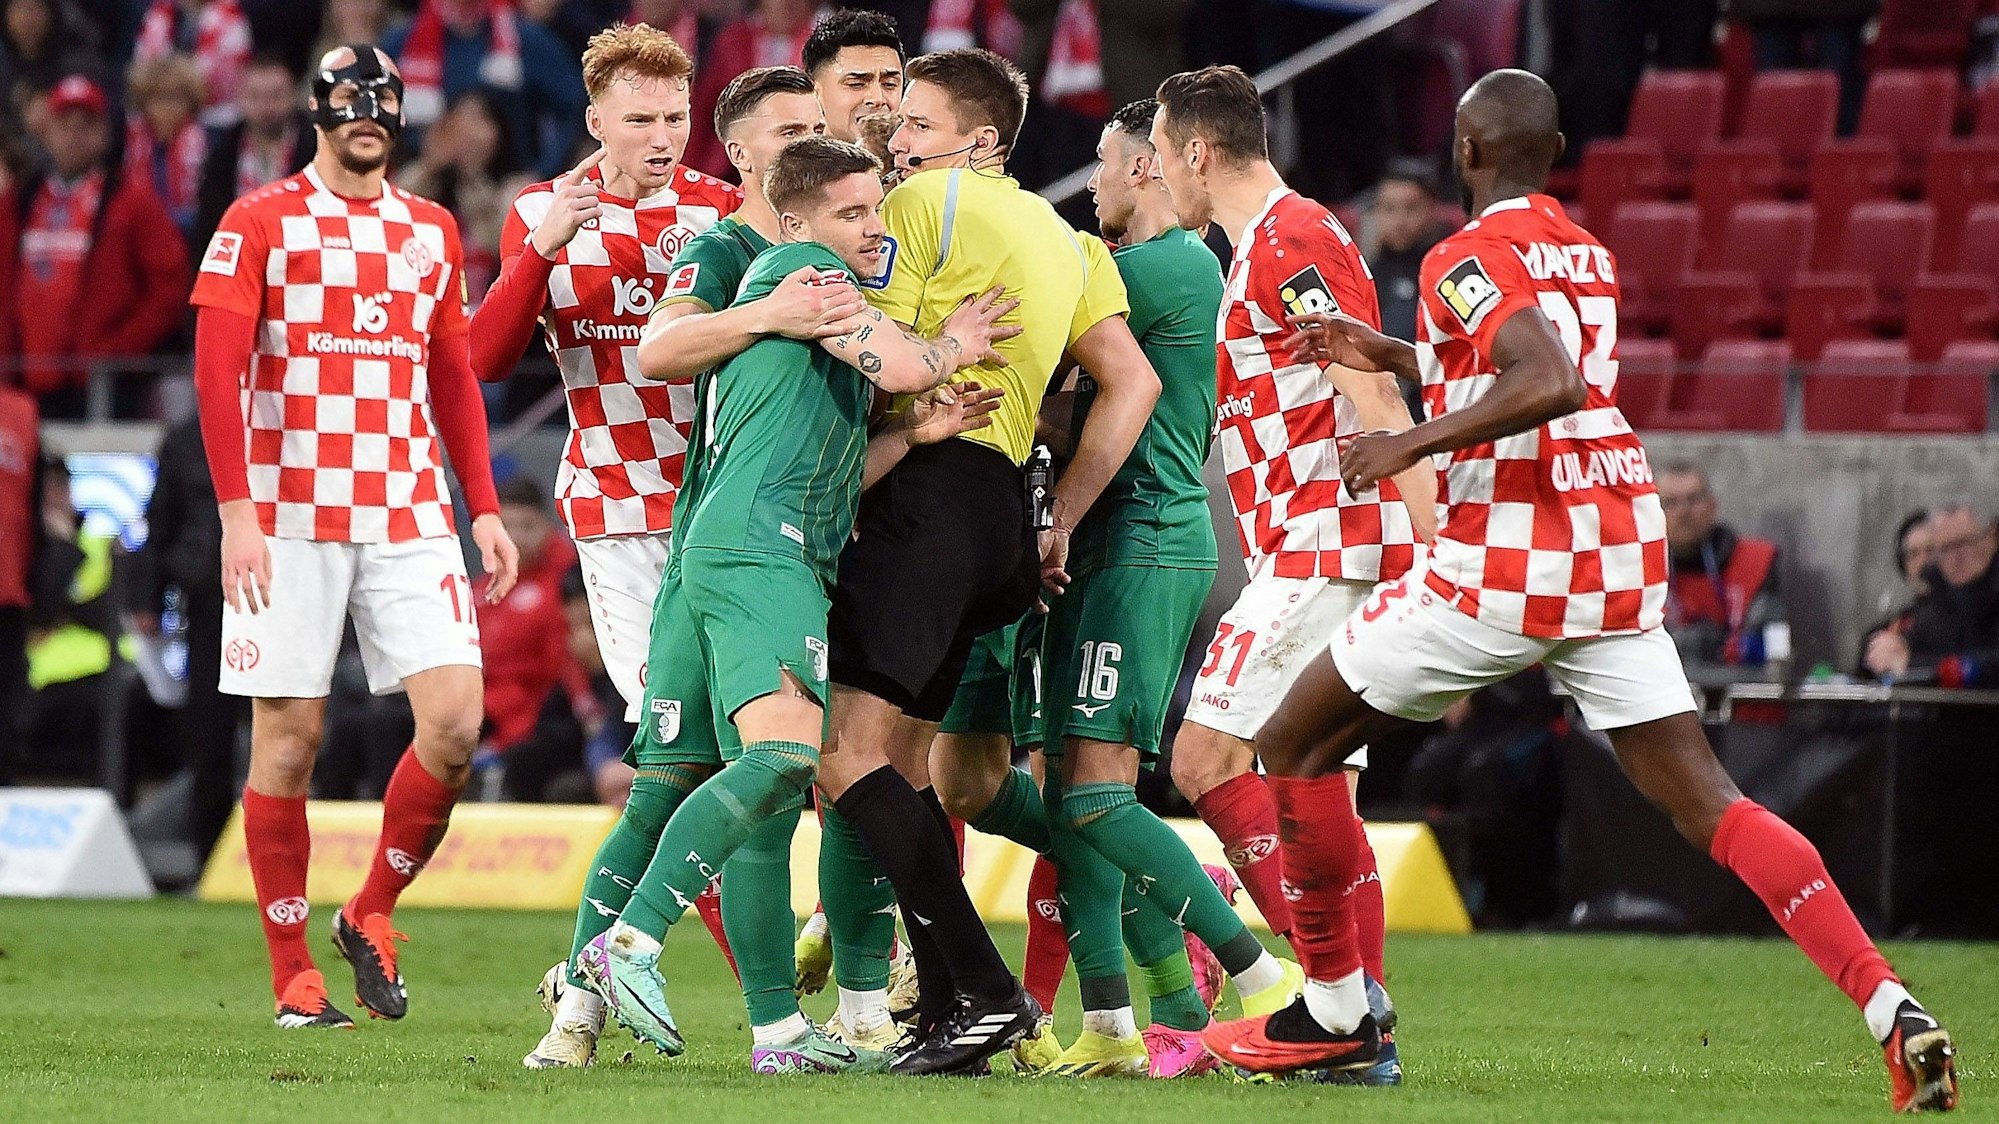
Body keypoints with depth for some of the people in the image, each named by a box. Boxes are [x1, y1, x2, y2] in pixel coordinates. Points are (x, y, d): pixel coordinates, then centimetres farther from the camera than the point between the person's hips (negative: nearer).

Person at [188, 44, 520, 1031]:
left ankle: (370, 915, 12)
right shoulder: (259, 224, -1)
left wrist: (485, 508, 10)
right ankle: (293, 977, 5)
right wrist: (237, 511, -16)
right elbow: (217, 372, -7)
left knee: (454, 721, -8)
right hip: (290, 519, -4)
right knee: (287, 736, -2)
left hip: (408, 519, 4)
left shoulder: (431, 233, 14)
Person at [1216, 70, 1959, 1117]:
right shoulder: (1589, 256, 17)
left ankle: (1335, 1012, 15)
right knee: (1703, 801, 1)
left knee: (1296, 746, 10)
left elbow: (1549, 385, -25)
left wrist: (1410, 442, -18)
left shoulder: (1471, 257, -9)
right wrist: (1395, 357, 34)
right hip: (1623, 558, 7)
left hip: (1504, 561, -7)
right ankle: (1891, 1009, -17)